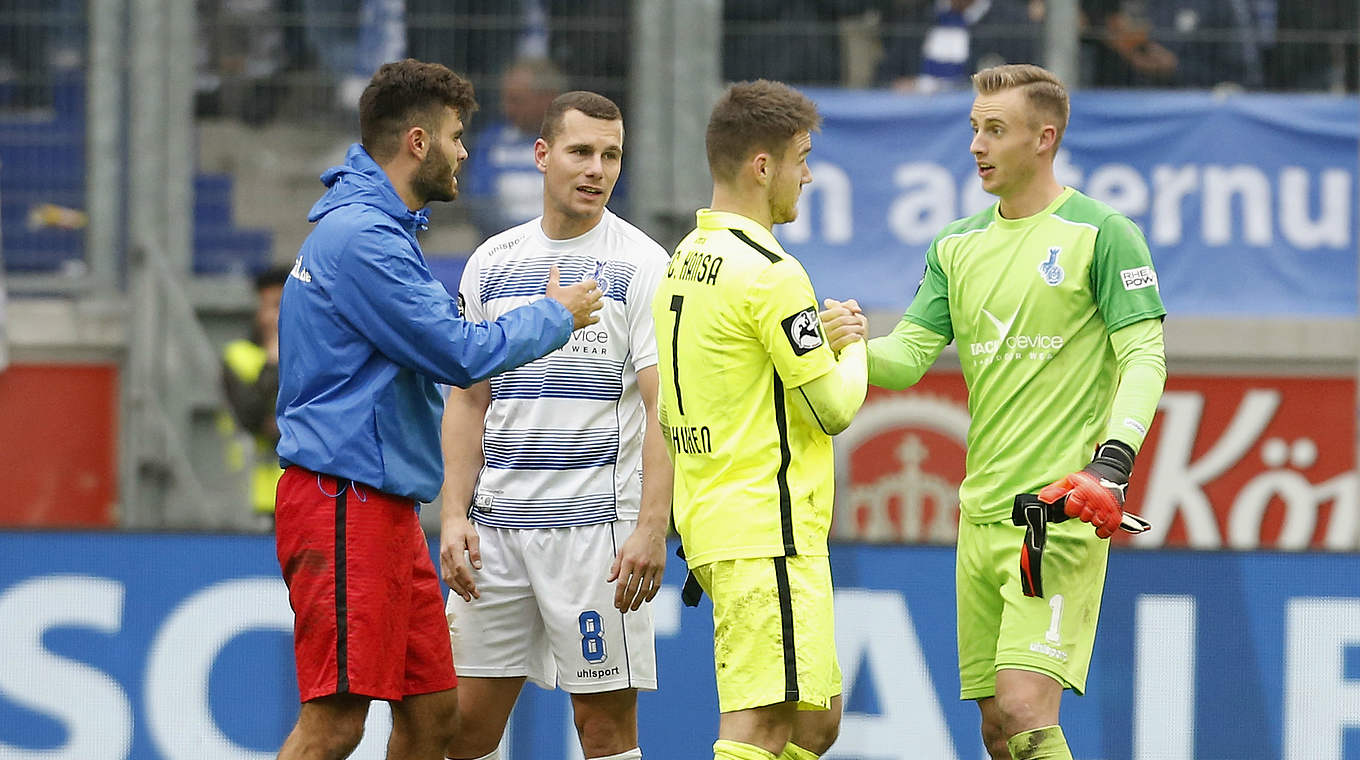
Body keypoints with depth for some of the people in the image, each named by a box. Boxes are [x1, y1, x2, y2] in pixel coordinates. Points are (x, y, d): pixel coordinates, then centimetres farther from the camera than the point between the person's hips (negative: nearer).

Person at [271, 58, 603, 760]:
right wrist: (557, 315, -2)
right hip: (346, 502, -11)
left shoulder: (377, 228, 19)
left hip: (386, 505, 11)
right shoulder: (362, 237, -15)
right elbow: (461, 356, -16)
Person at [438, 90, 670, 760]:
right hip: (496, 523, 4)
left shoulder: (640, 265, -3)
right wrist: (454, 515, 3)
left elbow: (662, 408, -8)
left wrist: (652, 528, -18)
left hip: (597, 524, -4)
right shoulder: (492, 263, 11)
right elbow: (469, 402, 14)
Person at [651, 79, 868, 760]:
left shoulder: (685, 261, 14)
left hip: (711, 523, 10)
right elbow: (832, 409, -11)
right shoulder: (770, 272, -15)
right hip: (768, 534, -10)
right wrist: (853, 348, 9)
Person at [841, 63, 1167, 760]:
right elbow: (908, 356, 9)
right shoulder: (956, 246, 15)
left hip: (1062, 513, -6)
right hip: (981, 513, 7)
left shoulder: (1101, 234, -3)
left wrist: (1112, 462, -22)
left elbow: (1144, 357, -8)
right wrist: (847, 345, -12)